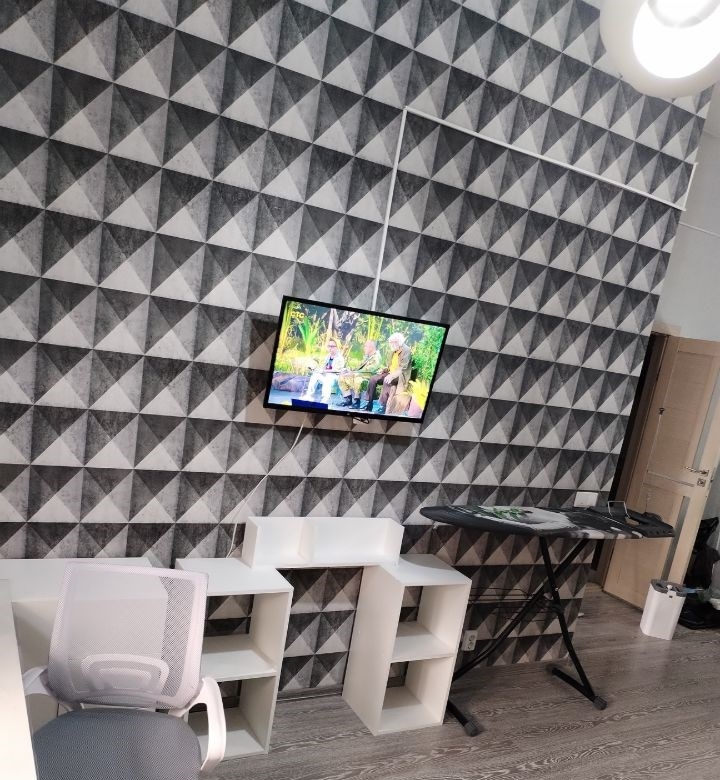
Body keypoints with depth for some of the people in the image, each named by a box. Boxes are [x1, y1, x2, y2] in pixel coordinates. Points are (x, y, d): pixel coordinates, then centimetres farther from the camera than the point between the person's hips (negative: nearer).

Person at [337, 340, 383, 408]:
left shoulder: (377, 357, -10)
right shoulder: (366, 356, 20)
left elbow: (370, 369, -22)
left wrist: (354, 372, -24)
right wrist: (351, 370, 0)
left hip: (369, 376, -9)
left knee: (357, 377, -39)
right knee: (342, 377, -3)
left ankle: (356, 400, -24)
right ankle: (348, 399, -3)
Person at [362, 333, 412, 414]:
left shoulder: (406, 350, -13)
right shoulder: (393, 351, 12)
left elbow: (402, 368, -22)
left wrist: (392, 375, -33)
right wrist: (384, 370, 3)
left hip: (401, 376, -8)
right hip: (391, 373, 8)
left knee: (387, 381, -36)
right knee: (373, 379, -10)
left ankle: (383, 407, -33)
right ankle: (369, 404, -9)